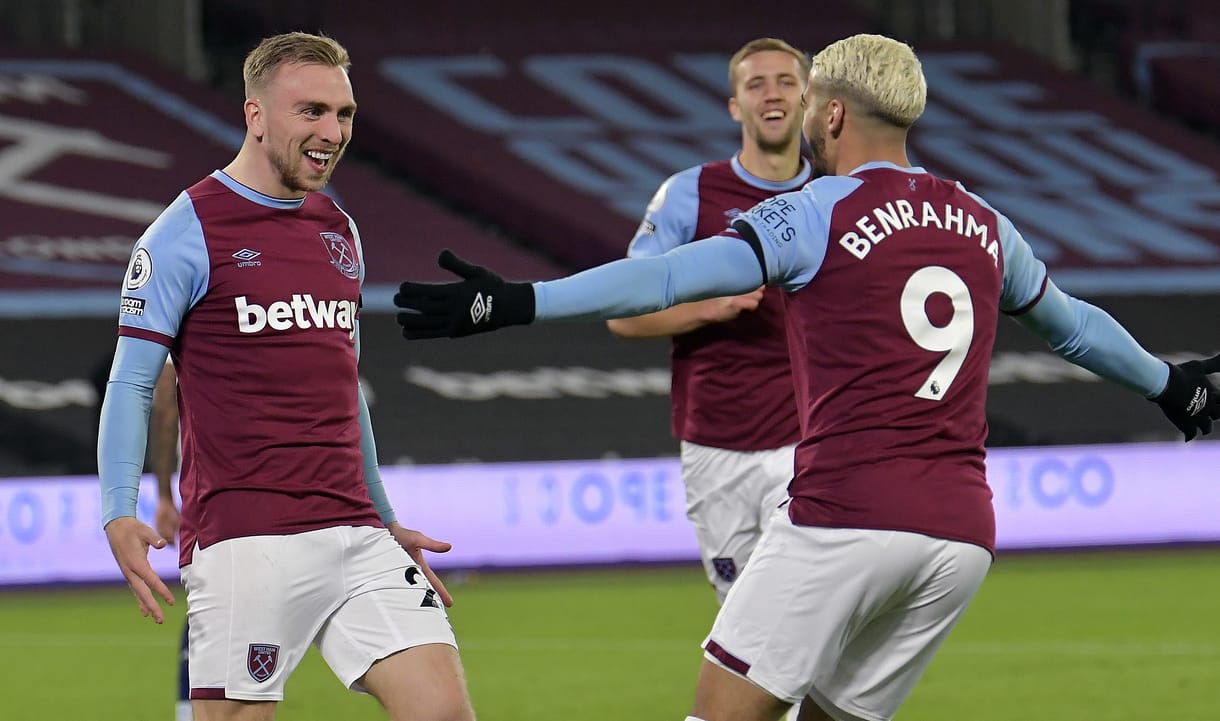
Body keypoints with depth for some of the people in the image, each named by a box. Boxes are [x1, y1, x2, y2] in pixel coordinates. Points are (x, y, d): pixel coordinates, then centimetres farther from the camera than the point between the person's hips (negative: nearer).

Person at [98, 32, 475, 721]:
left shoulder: (341, 231, 16)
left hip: (354, 533, 6)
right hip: (242, 542, -6)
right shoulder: (187, 231, -3)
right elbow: (131, 385, -4)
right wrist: (120, 515, -17)